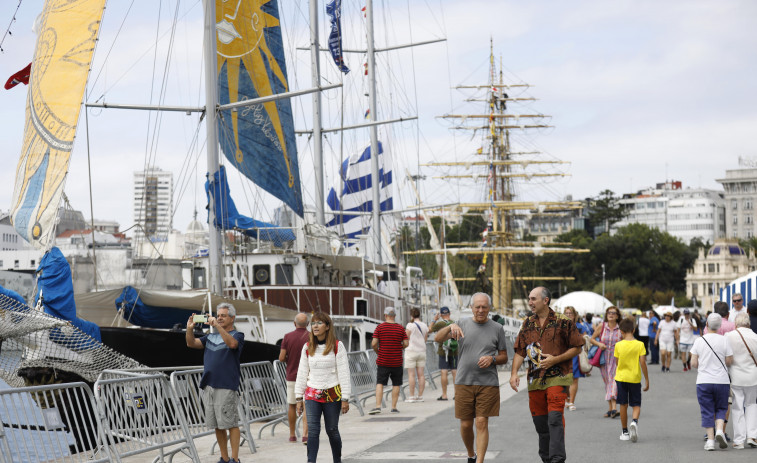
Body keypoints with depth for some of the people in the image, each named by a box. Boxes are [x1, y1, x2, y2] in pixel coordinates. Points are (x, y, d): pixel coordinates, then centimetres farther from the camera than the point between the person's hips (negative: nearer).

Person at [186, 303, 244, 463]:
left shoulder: (237, 335, 1)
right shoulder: (211, 336, 19)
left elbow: (232, 343, -22)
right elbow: (191, 343, 11)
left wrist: (217, 326, -29)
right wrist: (190, 329, -8)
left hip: (227, 387, -7)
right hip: (209, 386, 7)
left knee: (231, 423, -7)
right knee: (217, 425, 10)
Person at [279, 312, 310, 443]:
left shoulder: (288, 337, -4)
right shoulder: (311, 337, -7)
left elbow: (281, 358, -6)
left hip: (292, 376, 2)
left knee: (292, 406, 14)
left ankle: (292, 435, 21)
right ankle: (305, 434, -16)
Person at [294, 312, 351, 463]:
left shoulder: (337, 346, -3)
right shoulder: (307, 348, 7)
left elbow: (344, 373, -4)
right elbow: (302, 373, 11)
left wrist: (345, 399, -8)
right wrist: (299, 398, 8)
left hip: (332, 395, -2)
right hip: (312, 395, 2)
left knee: (332, 430, 7)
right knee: (313, 430, -9)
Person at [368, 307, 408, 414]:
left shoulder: (380, 327, -4)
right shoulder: (400, 328, 1)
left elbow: (373, 344, -9)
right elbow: (406, 344, -1)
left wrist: (377, 351, 9)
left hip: (383, 362, -1)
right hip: (397, 362, 1)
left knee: (380, 383, 2)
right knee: (396, 384, 9)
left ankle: (378, 406, -9)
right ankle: (394, 407, 8)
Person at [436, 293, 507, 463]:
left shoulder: (497, 329, 6)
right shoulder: (463, 324, 6)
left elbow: (504, 357, 11)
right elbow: (438, 338, -6)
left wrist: (492, 359, -10)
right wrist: (450, 327, -25)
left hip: (488, 383, -1)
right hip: (464, 383, 1)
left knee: (482, 423, -8)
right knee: (465, 424, 5)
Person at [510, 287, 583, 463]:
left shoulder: (563, 322, -2)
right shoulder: (527, 324, 12)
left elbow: (577, 348, 0)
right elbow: (520, 351, 10)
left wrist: (555, 359, -11)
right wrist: (514, 373, -5)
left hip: (557, 378, -5)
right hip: (535, 380, 5)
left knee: (555, 419, -16)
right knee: (540, 422, 8)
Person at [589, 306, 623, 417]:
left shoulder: (621, 329, -1)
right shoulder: (601, 327, 3)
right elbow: (592, 339, 12)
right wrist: (599, 344, -8)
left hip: (616, 359, -2)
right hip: (603, 358, 2)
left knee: (614, 381, -15)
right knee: (607, 382, 7)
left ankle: (614, 409, -23)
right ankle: (609, 408, 16)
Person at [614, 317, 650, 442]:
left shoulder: (618, 345, -5)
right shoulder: (639, 344, -7)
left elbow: (617, 362, 3)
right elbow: (643, 363, -9)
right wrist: (647, 380, -2)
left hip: (621, 377, 1)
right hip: (635, 378, -1)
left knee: (623, 405, 10)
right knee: (636, 405, 8)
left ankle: (625, 432, 15)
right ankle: (635, 421, -22)